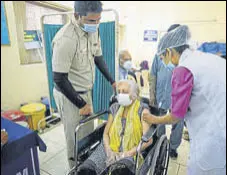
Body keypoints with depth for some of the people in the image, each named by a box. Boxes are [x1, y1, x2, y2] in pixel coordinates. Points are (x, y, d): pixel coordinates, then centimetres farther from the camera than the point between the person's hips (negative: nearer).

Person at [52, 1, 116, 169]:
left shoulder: (93, 30, -2)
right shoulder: (66, 39, -27)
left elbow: (98, 57, 10)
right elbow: (59, 78, -23)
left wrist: (112, 81, 7)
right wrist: (81, 104, -16)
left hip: (85, 91, 8)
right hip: (69, 95, -7)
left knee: (89, 131, 20)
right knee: (75, 136, 8)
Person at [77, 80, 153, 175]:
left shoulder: (142, 110, -3)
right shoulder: (115, 108, 11)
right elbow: (106, 133, 11)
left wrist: (125, 154, -15)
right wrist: (109, 151, -7)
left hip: (131, 153, -4)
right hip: (111, 149, 4)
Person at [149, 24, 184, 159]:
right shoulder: (160, 53, 0)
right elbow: (153, 75, 2)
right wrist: (152, 94, 0)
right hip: (161, 95, 1)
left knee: (178, 123, 14)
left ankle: (173, 147, 38)